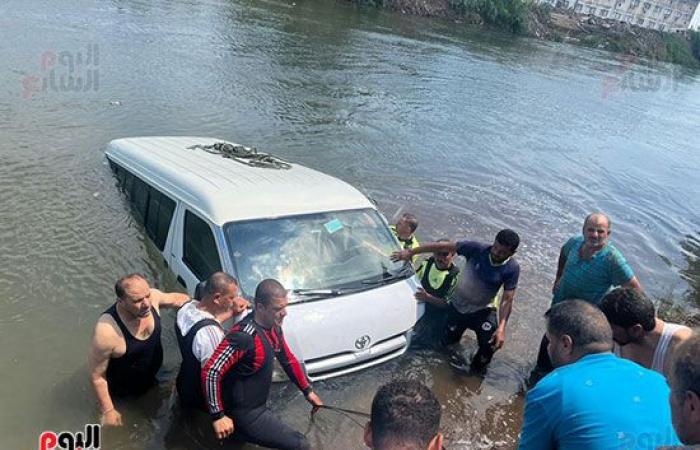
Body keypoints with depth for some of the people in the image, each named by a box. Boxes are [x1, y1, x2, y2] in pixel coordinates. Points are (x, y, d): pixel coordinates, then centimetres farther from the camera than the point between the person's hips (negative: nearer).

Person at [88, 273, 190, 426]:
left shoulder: (152, 297, -27)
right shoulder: (107, 331, -41)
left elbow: (175, 298, -2)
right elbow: (97, 375, -25)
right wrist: (108, 411, -17)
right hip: (124, 394, -4)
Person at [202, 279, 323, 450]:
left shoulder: (274, 327, -3)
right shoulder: (244, 336, -31)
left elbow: (288, 359, 12)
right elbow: (210, 372, -32)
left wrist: (307, 391, 12)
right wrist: (218, 416, -28)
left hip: (258, 404, 9)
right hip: (244, 411, -9)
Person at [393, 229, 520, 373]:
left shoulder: (512, 268, -21)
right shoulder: (477, 249, -24)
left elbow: (507, 299, -20)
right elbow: (443, 247, -23)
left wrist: (502, 328, -33)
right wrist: (411, 252, -24)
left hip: (483, 310, 0)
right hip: (457, 305, 1)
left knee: (493, 342, -19)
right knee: (447, 342, 8)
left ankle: (476, 368, 10)